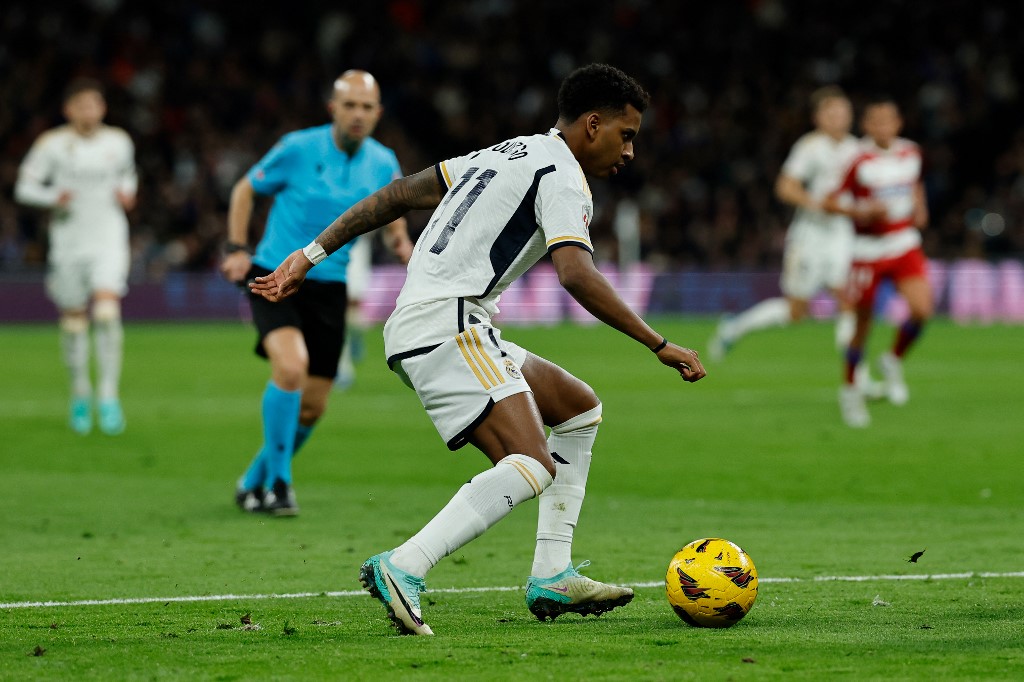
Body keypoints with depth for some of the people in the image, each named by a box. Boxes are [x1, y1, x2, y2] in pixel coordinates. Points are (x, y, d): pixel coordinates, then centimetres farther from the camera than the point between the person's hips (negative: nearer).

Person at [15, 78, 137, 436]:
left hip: (109, 241, 0)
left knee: (107, 310, -18)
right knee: (74, 319, 6)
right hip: (69, 242, 0)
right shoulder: (52, 144, -4)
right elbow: (24, 187, -2)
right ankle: (80, 394, 25)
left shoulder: (118, 142, 4)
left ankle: (108, 396, -16)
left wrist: (127, 191, 1)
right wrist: (53, 197, -19)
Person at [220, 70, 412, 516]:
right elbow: (246, 189, 4)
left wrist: (401, 242, -6)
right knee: (291, 367, -29)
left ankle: (254, 482, 29)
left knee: (312, 407, 5)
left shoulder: (383, 164, 0)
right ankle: (278, 481, -14)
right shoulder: (298, 148, -10)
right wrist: (237, 249, -6)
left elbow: (392, 214, 17)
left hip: (328, 289, 4)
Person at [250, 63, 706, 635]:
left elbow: (398, 195, 23)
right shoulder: (562, 176, -5)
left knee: (580, 408, 20)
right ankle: (403, 569, -34)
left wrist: (310, 256, 23)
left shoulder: (509, 154, 24)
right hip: (447, 325, -10)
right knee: (533, 467, -23)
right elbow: (577, 275, -22)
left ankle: (553, 576, 12)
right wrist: (660, 345, -20)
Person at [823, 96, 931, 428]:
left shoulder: (911, 153, 3)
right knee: (863, 323, 4)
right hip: (868, 250, -3)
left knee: (921, 309, -18)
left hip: (905, 246, 4)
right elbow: (829, 202, -8)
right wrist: (861, 212, -23)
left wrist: (919, 208, 7)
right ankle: (850, 388, 26)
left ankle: (893, 361, 10)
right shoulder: (860, 162, -12)